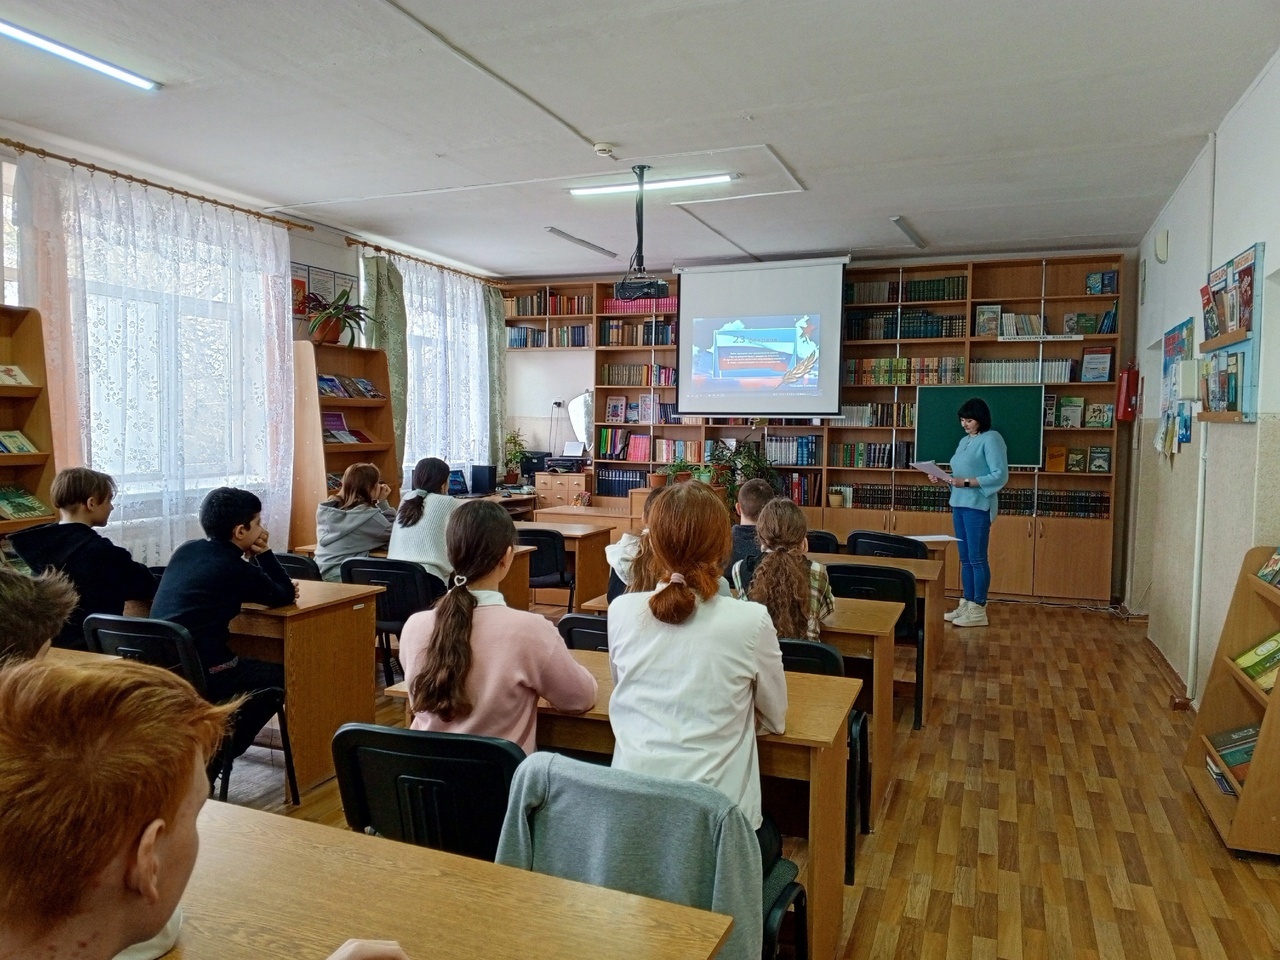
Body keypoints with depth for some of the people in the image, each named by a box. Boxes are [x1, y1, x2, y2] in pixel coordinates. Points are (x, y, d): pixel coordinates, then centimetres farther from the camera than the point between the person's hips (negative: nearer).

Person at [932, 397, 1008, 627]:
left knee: (977, 559, -4)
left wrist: (966, 483, -21)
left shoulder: (991, 439, -8)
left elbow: (1000, 476, -15)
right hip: (959, 504, 8)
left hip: (978, 506, -8)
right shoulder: (964, 441, 17)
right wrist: (942, 478, 1)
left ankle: (979, 610, 1)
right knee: (965, 558, 11)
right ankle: (967, 604, 18)